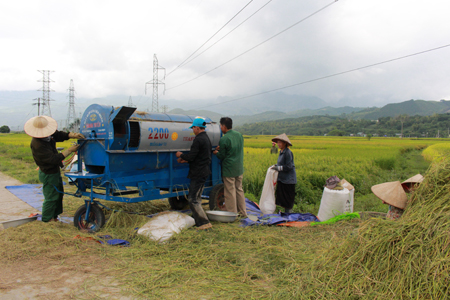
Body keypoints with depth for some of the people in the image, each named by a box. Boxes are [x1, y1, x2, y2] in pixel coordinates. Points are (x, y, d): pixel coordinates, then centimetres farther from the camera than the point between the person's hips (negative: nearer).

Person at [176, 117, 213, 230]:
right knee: (197, 197, 20)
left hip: (198, 173, -10)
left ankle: (204, 222, -6)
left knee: (192, 199, -6)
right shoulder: (206, 138, 14)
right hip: (204, 171, 10)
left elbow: (191, 156, -19)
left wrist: (181, 155, 0)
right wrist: (185, 160, 17)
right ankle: (196, 219, 29)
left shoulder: (198, 140, -18)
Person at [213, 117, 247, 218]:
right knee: (239, 190, 17)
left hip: (229, 170, -7)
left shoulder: (223, 140, -17)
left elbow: (222, 157, -10)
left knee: (230, 192, 3)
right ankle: (242, 212, 25)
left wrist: (216, 152, 12)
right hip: (239, 168, 7)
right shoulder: (239, 135, 5)